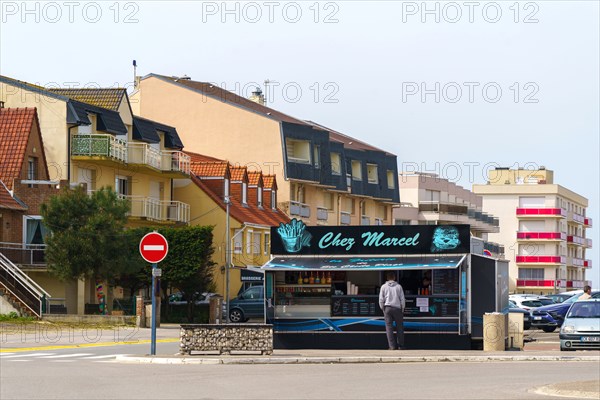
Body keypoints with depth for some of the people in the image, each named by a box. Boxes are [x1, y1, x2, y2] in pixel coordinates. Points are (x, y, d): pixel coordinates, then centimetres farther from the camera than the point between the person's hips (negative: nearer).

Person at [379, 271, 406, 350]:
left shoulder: (383, 287, 4)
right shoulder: (398, 286, 3)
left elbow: (381, 300, 3)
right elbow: (402, 299, 3)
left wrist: (383, 309, 14)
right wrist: (402, 309, 13)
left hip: (387, 308, 0)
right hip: (397, 308, 0)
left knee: (389, 326, 0)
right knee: (399, 327, 9)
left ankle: (392, 346, -6)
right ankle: (401, 345, 11)